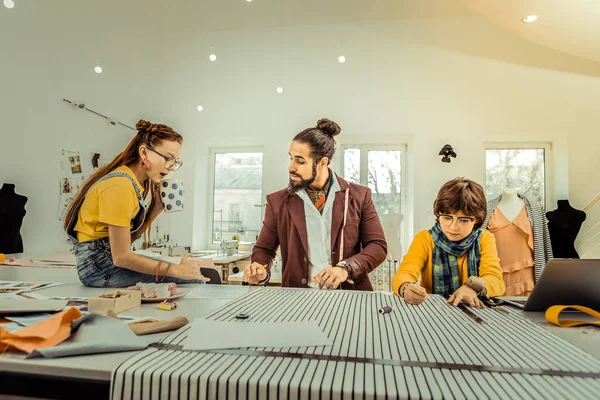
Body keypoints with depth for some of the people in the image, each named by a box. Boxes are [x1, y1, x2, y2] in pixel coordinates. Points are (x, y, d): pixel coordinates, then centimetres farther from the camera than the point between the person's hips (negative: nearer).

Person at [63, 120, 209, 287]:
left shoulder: (137, 182, 6)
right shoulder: (120, 186, -22)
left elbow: (129, 237, 3)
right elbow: (121, 257, -23)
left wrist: (156, 210, -6)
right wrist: (176, 270, -22)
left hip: (109, 257, 9)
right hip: (98, 265, -9)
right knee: (193, 279, -17)